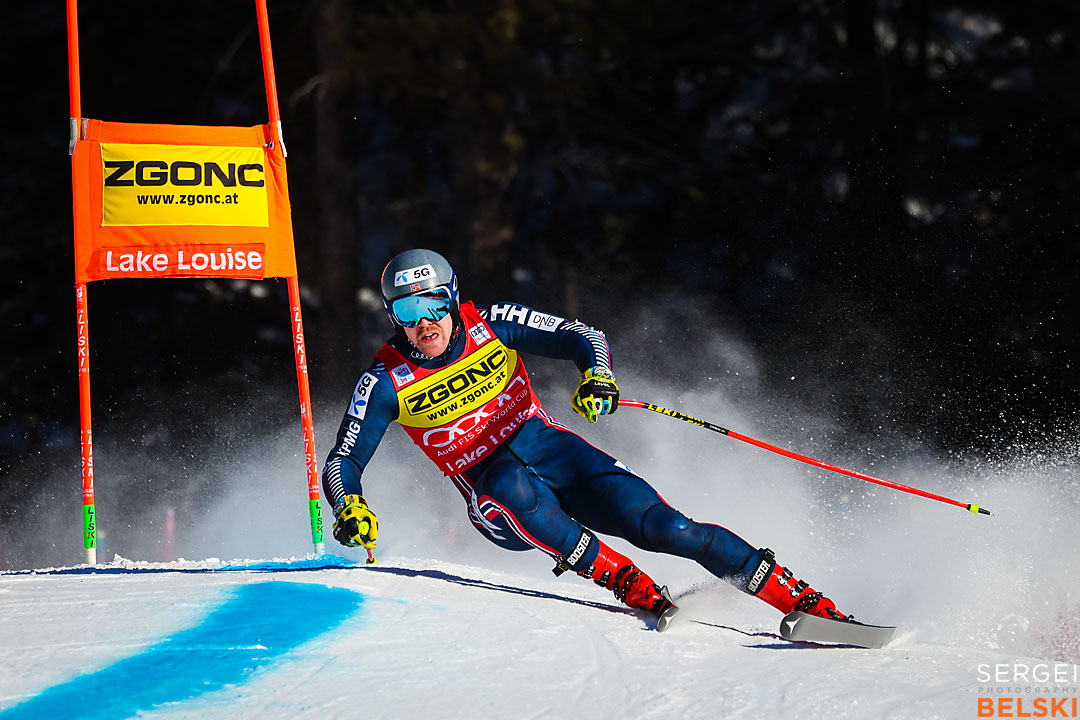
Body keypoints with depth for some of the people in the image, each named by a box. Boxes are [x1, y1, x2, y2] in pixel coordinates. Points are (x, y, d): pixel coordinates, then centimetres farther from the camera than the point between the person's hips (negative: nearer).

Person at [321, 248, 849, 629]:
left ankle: (799, 597, -17)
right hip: (492, 497, -1)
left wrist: (597, 376, -28)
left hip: (547, 449, 1)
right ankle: (626, 584, -33)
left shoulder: (490, 325, -8)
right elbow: (341, 463, -8)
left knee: (657, 525, -18)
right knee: (514, 485, -38)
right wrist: (350, 508, -30)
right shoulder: (385, 383, -10)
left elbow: (583, 337, -5)